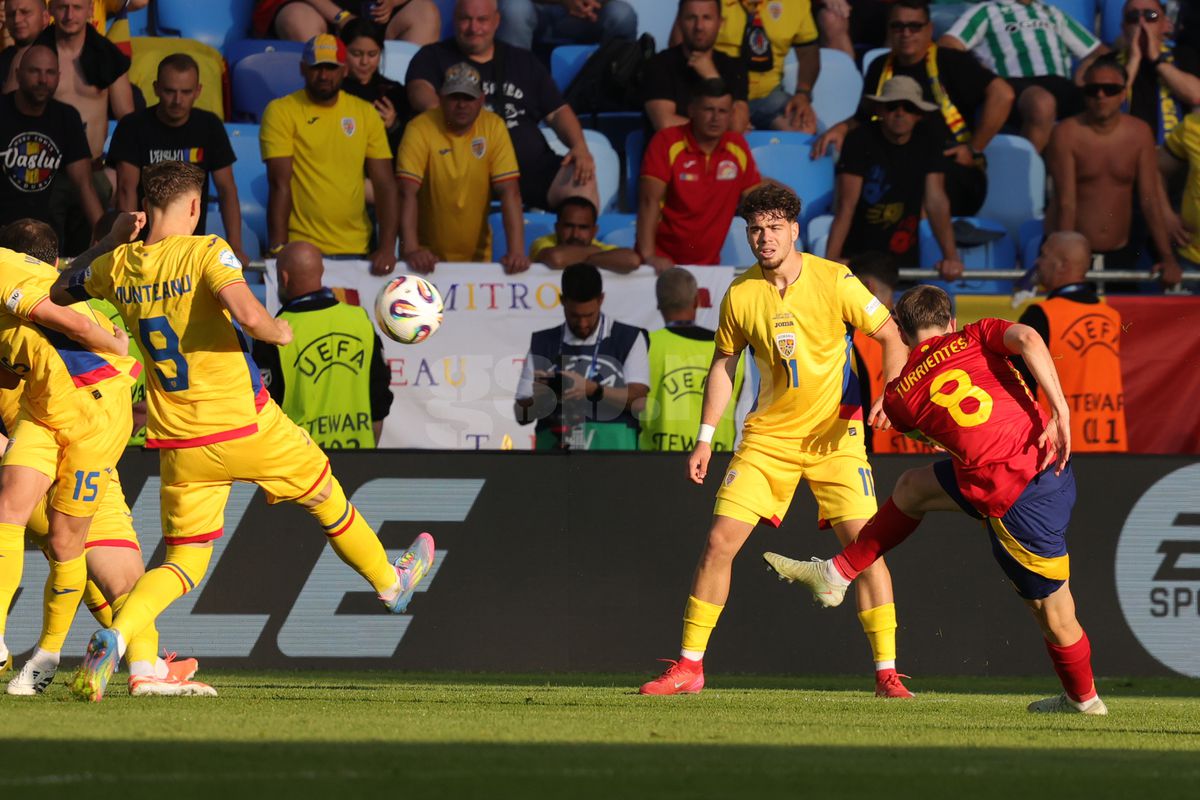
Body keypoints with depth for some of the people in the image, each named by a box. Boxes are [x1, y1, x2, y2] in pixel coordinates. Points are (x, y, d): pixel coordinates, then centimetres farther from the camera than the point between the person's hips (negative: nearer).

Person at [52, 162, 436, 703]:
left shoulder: (118, 267, 1)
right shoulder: (206, 252, -14)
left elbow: (57, 292, 20)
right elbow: (249, 316, -30)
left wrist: (111, 241, 19)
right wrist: (278, 330, -8)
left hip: (179, 445, 4)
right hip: (246, 428, -4)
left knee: (185, 563, 9)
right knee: (324, 495, 23)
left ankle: (114, 637, -19)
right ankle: (390, 583, 45)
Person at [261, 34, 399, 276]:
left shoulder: (365, 113, 8)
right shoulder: (281, 111, -2)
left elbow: (385, 185, 5)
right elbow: (280, 185, -9)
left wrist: (387, 247, -6)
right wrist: (278, 249, -16)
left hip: (356, 250, 3)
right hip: (301, 249, -3)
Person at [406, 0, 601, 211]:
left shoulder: (523, 61, 23)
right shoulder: (433, 57, 13)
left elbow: (557, 112, 19)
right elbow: (419, 91, -8)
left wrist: (580, 147, -2)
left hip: (531, 165, 3)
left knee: (581, 181, -25)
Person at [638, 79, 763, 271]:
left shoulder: (737, 146, 4)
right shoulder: (667, 142, -7)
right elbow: (649, 201, -13)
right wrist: (648, 256, -24)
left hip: (708, 264, 3)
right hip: (663, 262, -3)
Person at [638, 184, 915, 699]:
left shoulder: (833, 280, -9)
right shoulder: (740, 294, -2)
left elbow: (891, 337, -2)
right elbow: (724, 365, 11)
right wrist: (705, 438, 6)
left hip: (833, 433, -2)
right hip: (767, 435, 2)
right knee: (719, 541, -6)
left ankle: (886, 673, -5)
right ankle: (688, 667, 4)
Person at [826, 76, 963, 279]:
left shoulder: (927, 143, 1)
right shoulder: (860, 141, -10)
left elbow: (936, 202, -6)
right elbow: (846, 205, -17)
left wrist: (951, 256, -18)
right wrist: (830, 260, -27)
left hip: (905, 259, 3)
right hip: (858, 253, -3)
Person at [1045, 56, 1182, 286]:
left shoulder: (1139, 133, 0)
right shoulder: (1067, 134, -10)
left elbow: (1150, 200, -3)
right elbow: (1066, 204, -16)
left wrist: (1167, 257, -12)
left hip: (1120, 255, 3)